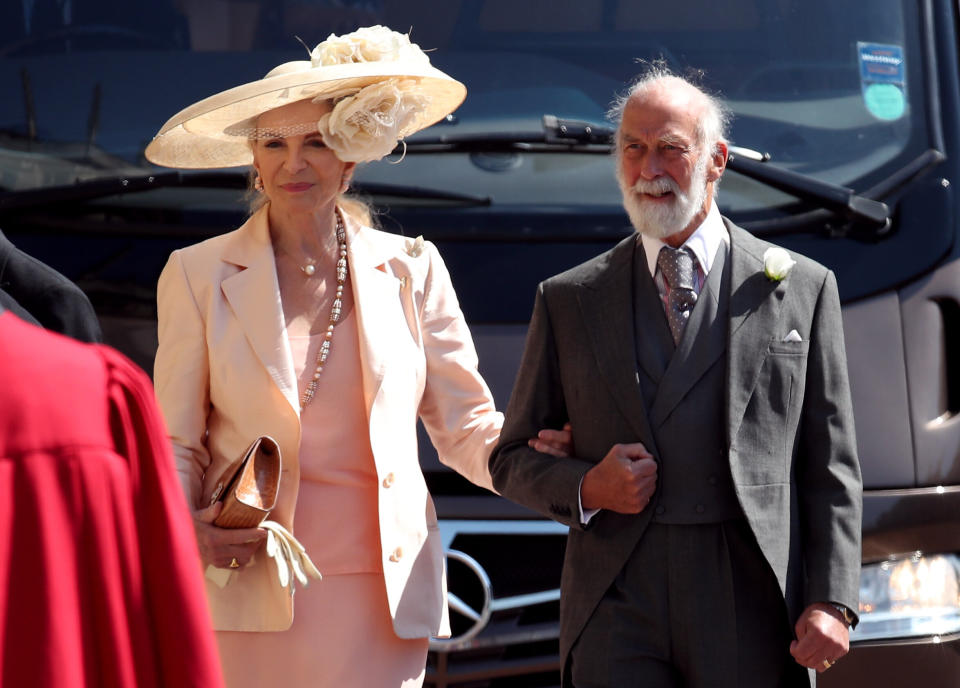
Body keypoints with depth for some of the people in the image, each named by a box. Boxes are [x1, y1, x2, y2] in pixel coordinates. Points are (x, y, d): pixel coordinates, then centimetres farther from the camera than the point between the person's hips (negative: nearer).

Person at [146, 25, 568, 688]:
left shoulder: (410, 271, 8)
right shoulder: (200, 275, 5)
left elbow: (469, 428, 10)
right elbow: (174, 448, 7)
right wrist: (185, 530, -13)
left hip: (380, 604, 1)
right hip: (250, 598, -1)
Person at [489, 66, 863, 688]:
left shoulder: (802, 289, 11)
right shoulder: (569, 300, 14)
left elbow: (831, 469, 7)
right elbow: (513, 459, 17)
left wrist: (831, 601, -4)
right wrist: (586, 489, -4)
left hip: (752, 613, -1)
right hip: (617, 614, 1)